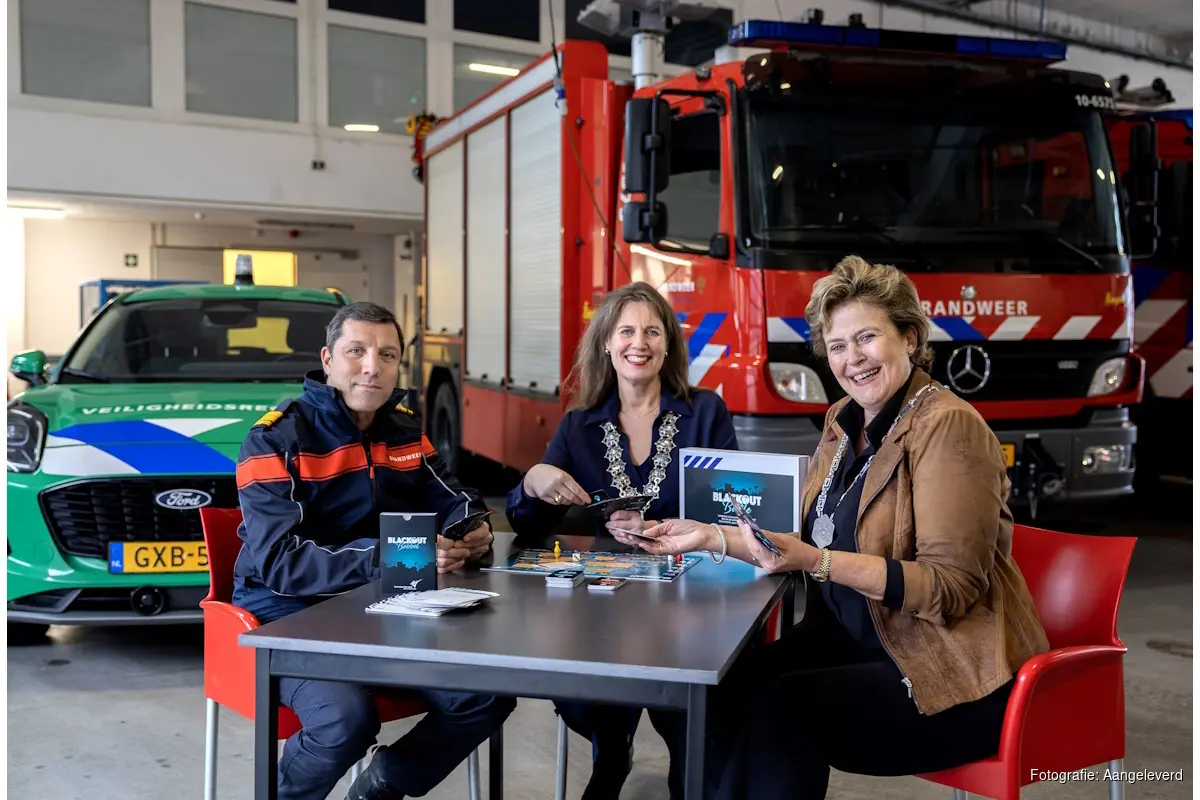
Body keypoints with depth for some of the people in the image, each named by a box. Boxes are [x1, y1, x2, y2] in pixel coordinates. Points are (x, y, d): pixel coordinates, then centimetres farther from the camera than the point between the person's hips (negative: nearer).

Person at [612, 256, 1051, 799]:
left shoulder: (947, 426, -16)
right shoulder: (845, 421, 9)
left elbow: (952, 587, -21)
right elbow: (810, 541, 11)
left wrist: (816, 563, -30)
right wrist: (712, 537, -1)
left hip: (954, 674, -7)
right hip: (855, 641, 7)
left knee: (779, 709, -25)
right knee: (729, 689, -15)